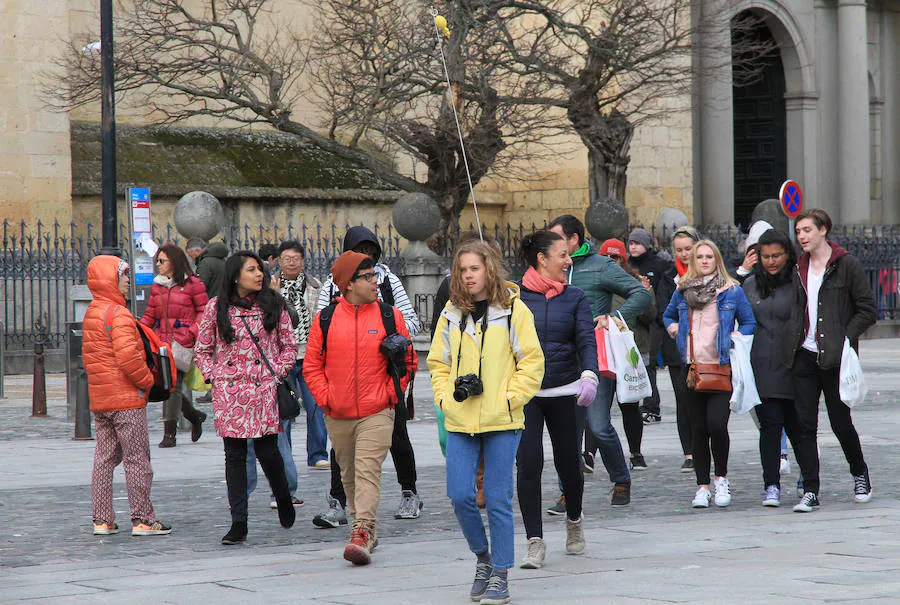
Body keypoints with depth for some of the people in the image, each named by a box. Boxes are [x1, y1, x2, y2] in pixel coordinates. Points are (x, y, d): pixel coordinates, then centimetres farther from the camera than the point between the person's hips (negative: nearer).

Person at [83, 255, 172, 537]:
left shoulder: (92, 312, 13)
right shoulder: (118, 314, -16)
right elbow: (128, 356, -24)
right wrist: (147, 380, -8)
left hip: (99, 398, 9)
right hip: (126, 398, -9)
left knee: (104, 458, 11)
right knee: (137, 460, -2)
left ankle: (102, 520, 12)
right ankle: (142, 520, 0)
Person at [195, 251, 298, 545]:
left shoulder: (273, 305, 6)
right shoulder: (216, 308, 5)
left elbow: (289, 345, 11)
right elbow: (202, 350, 13)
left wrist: (277, 373, -2)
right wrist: (214, 376, 1)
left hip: (264, 388, 0)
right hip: (229, 392, 0)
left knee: (267, 452, -4)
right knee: (234, 455, 0)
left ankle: (283, 497, 26)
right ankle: (238, 523, 2)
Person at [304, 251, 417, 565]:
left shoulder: (390, 316, 2)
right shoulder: (326, 319, 3)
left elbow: (407, 360, 8)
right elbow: (312, 365, 9)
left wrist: (390, 393, -1)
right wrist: (325, 397, -2)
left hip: (377, 413, -2)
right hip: (338, 415, 3)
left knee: (368, 471, -15)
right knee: (349, 474, 13)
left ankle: (362, 531, -22)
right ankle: (364, 526, 27)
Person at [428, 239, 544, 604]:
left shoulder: (514, 310, -1)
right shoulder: (452, 314, 9)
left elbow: (532, 362, -1)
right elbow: (438, 362, 16)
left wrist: (509, 397, -9)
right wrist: (447, 396, -1)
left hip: (501, 422, -3)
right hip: (460, 422, 3)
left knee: (498, 500, -2)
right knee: (460, 495, -4)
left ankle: (500, 575, 8)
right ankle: (482, 557, 20)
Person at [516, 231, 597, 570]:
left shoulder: (574, 299, 6)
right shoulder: (513, 297, 1)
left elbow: (586, 341, -4)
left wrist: (590, 375, -22)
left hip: (564, 390, 2)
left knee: (568, 462, 9)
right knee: (528, 463, -11)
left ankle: (574, 522, 38)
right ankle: (535, 542, -5)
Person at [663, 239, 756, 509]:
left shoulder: (732, 291, 2)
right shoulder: (682, 291, 10)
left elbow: (750, 323, 8)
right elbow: (668, 315, 28)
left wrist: (734, 341, -8)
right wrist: (673, 327, 8)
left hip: (722, 366, -3)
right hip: (693, 366, 3)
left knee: (717, 423, -15)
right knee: (698, 429, 4)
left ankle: (721, 478, 5)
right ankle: (702, 486, 12)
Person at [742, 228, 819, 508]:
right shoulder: (750, 285, 11)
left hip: (793, 367, -2)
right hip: (761, 367, 2)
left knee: (798, 426, 3)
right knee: (770, 424, -4)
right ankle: (772, 486, -4)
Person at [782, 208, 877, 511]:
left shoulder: (847, 265, -5)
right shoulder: (799, 268, 12)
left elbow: (867, 310, -5)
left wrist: (844, 339, -14)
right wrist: (792, 343, 6)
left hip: (834, 358, -5)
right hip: (804, 355, 5)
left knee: (840, 421, 2)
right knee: (805, 422, -1)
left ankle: (860, 474, 27)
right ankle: (810, 491, 2)